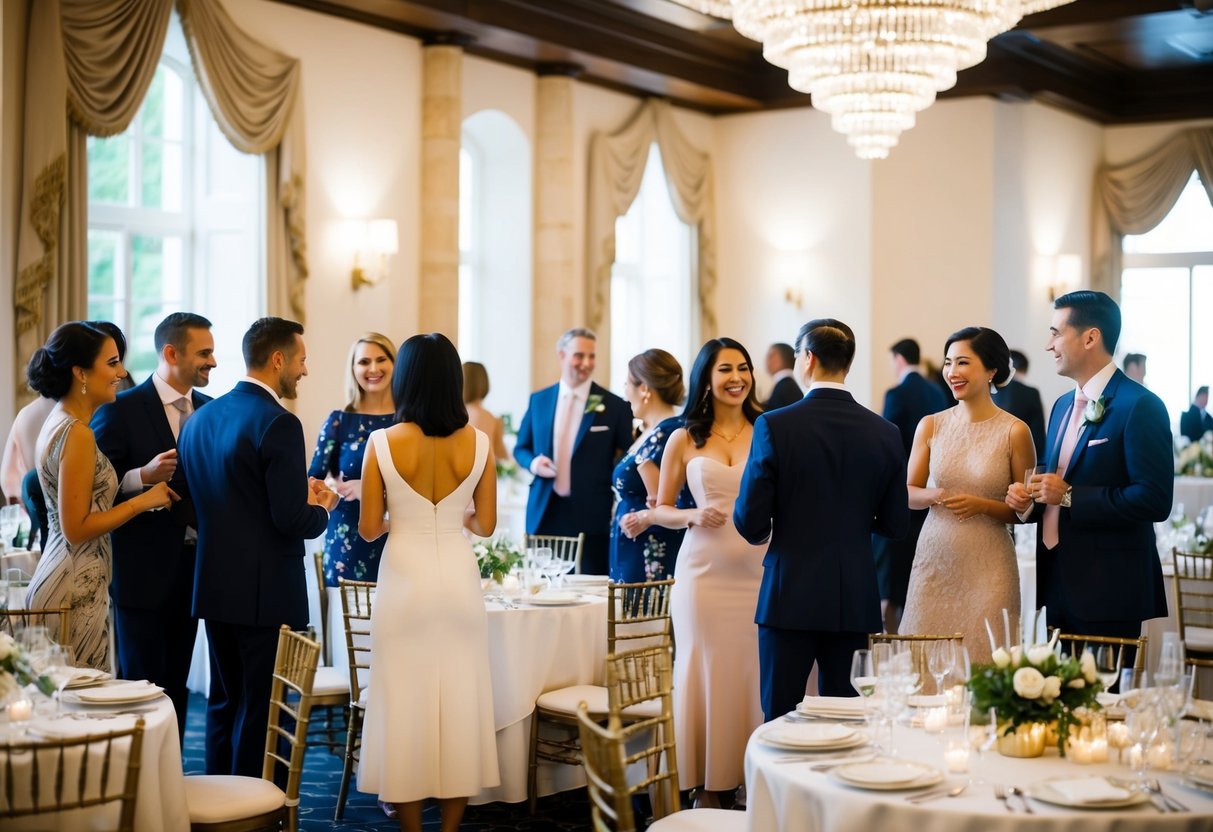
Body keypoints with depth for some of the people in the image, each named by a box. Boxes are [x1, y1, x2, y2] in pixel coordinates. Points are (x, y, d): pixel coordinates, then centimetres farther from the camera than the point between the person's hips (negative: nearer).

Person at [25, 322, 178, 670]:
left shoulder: (59, 422, 10)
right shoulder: (77, 435, -17)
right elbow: (76, 529, -18)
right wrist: (143, 501, -12)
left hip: (56, 578, 9)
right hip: (77, 590, -9)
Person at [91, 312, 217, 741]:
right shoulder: (120, 409, -9)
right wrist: (143, 477, -27)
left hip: (194, 565, 6)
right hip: (143, 568, -5)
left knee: (176, 684, 13)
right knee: (141, 685, 2)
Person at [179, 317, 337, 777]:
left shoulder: (200, 418, 7)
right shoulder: (278, 423, -17)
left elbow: (195, 498, 10)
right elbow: (292, 520, -21)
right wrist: (321, 507, 2)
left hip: (214, 586, 8)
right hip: (267, 593, -8)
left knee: (225, 701, 18)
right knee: (261, 709, 1)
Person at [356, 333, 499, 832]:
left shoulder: (383, 443, -9)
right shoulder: (478, 443, -4)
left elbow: (369, 529, -4)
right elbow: (486, 525, 2)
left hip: (405, 579, -2)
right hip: (458, 580, 2)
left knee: (406, 703, 7)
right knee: (461, 703, 10)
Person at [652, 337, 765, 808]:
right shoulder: (684, 440, 5)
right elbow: (660, 509, 9)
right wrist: (694, 516, -10)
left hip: (759, 570, 0)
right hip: (704, 570, 0)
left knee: (756, 673, 2)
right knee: (706, 672, 2)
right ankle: (708, 786, 12)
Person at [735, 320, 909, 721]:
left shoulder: (775, 426, -11)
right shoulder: (886, 433, 0)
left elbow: (749, 522, -10)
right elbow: (895, 524, 6)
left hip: (790, 596, -3)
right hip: (855, 598, 3)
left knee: (780, 716, 4)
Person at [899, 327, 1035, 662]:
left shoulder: (1014, 431, -4)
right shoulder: (931, 426, 5)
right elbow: (908, 493, 9)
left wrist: (982, 505, -15)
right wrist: (934, 496, -12)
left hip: (988, 563, -2)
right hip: (934, 559, 3)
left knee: (983, 653, -2)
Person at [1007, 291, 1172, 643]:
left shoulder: (1140, 406, -12)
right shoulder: (1062, 405, 14)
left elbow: (1154, 500, -20)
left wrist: (1069, 496, -19)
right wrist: (1028, 501, 2)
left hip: (1107, 589, -8)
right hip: (1057, 584, 8)